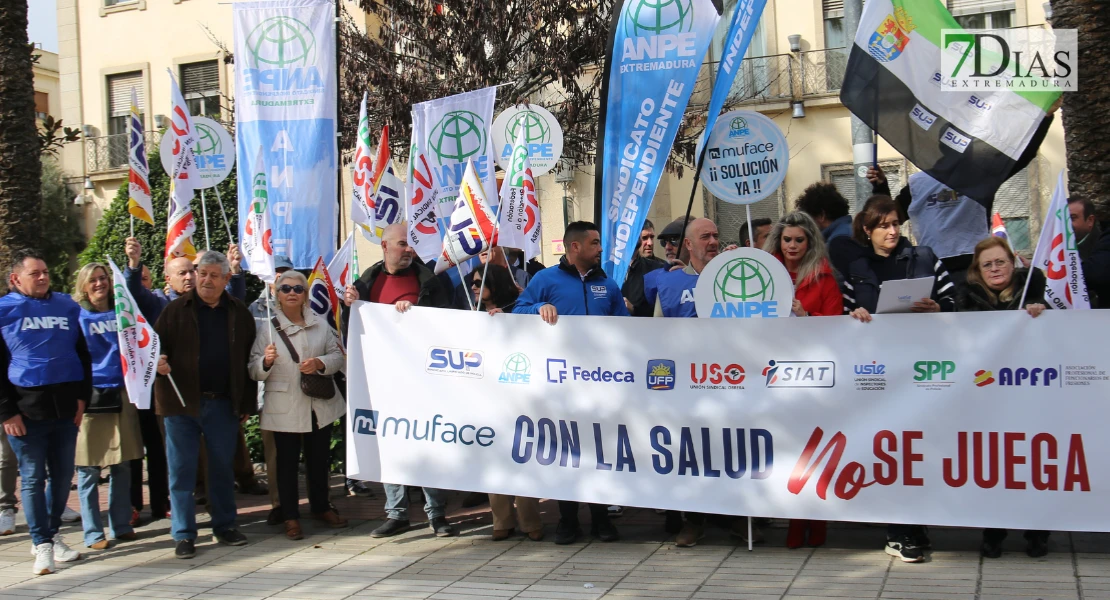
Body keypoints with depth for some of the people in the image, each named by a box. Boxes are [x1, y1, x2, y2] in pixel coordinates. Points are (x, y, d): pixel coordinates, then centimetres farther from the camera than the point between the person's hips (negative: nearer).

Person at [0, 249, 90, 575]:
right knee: (33, 478, 1)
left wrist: (82, 397, 5)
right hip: (26, 410, -3)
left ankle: (53, 534, 25)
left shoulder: (67, 307, 10)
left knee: (62, 475, 10)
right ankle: (42, 545, 8)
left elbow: (83, 354, 15)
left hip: (65, 407, 4)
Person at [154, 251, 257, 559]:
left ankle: (225, 526, 23)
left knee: (223, 467, 11)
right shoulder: (176, 310, 2)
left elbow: (249, 359, 8)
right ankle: (184, 535, 9)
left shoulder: (239, 313, 7)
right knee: (182, 470, 2)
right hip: (182, 403, -2)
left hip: (223, 404, 2)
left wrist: (247, 403, 6)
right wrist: (157, 362, -22)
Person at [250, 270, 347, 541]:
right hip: (284, 409, -3)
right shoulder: (267, 328, 0)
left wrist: (320, 363, -13)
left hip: (320, 405, 3)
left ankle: (321, 508, 30)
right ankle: (290, 517, 12)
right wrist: (266, 361, -24)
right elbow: (254, 371, -2)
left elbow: (337, 354, 6)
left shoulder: (320, 324, 8)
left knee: (319, 460, 13)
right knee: (287, 463, 2)